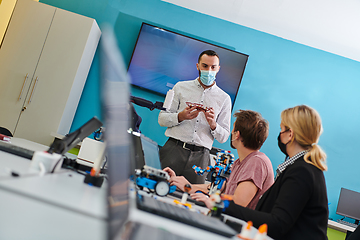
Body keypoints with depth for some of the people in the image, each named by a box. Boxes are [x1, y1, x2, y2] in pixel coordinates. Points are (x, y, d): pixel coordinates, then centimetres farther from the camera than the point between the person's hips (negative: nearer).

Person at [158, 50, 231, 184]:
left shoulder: (224, 98, 12)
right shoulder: (181, 87, 11)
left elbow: (224, 137, 10)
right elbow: (162, 119, 7)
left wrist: (213, 125, -10)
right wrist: (180, 117, -12)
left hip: (200, 157, 1)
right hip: (174, 149, 0)